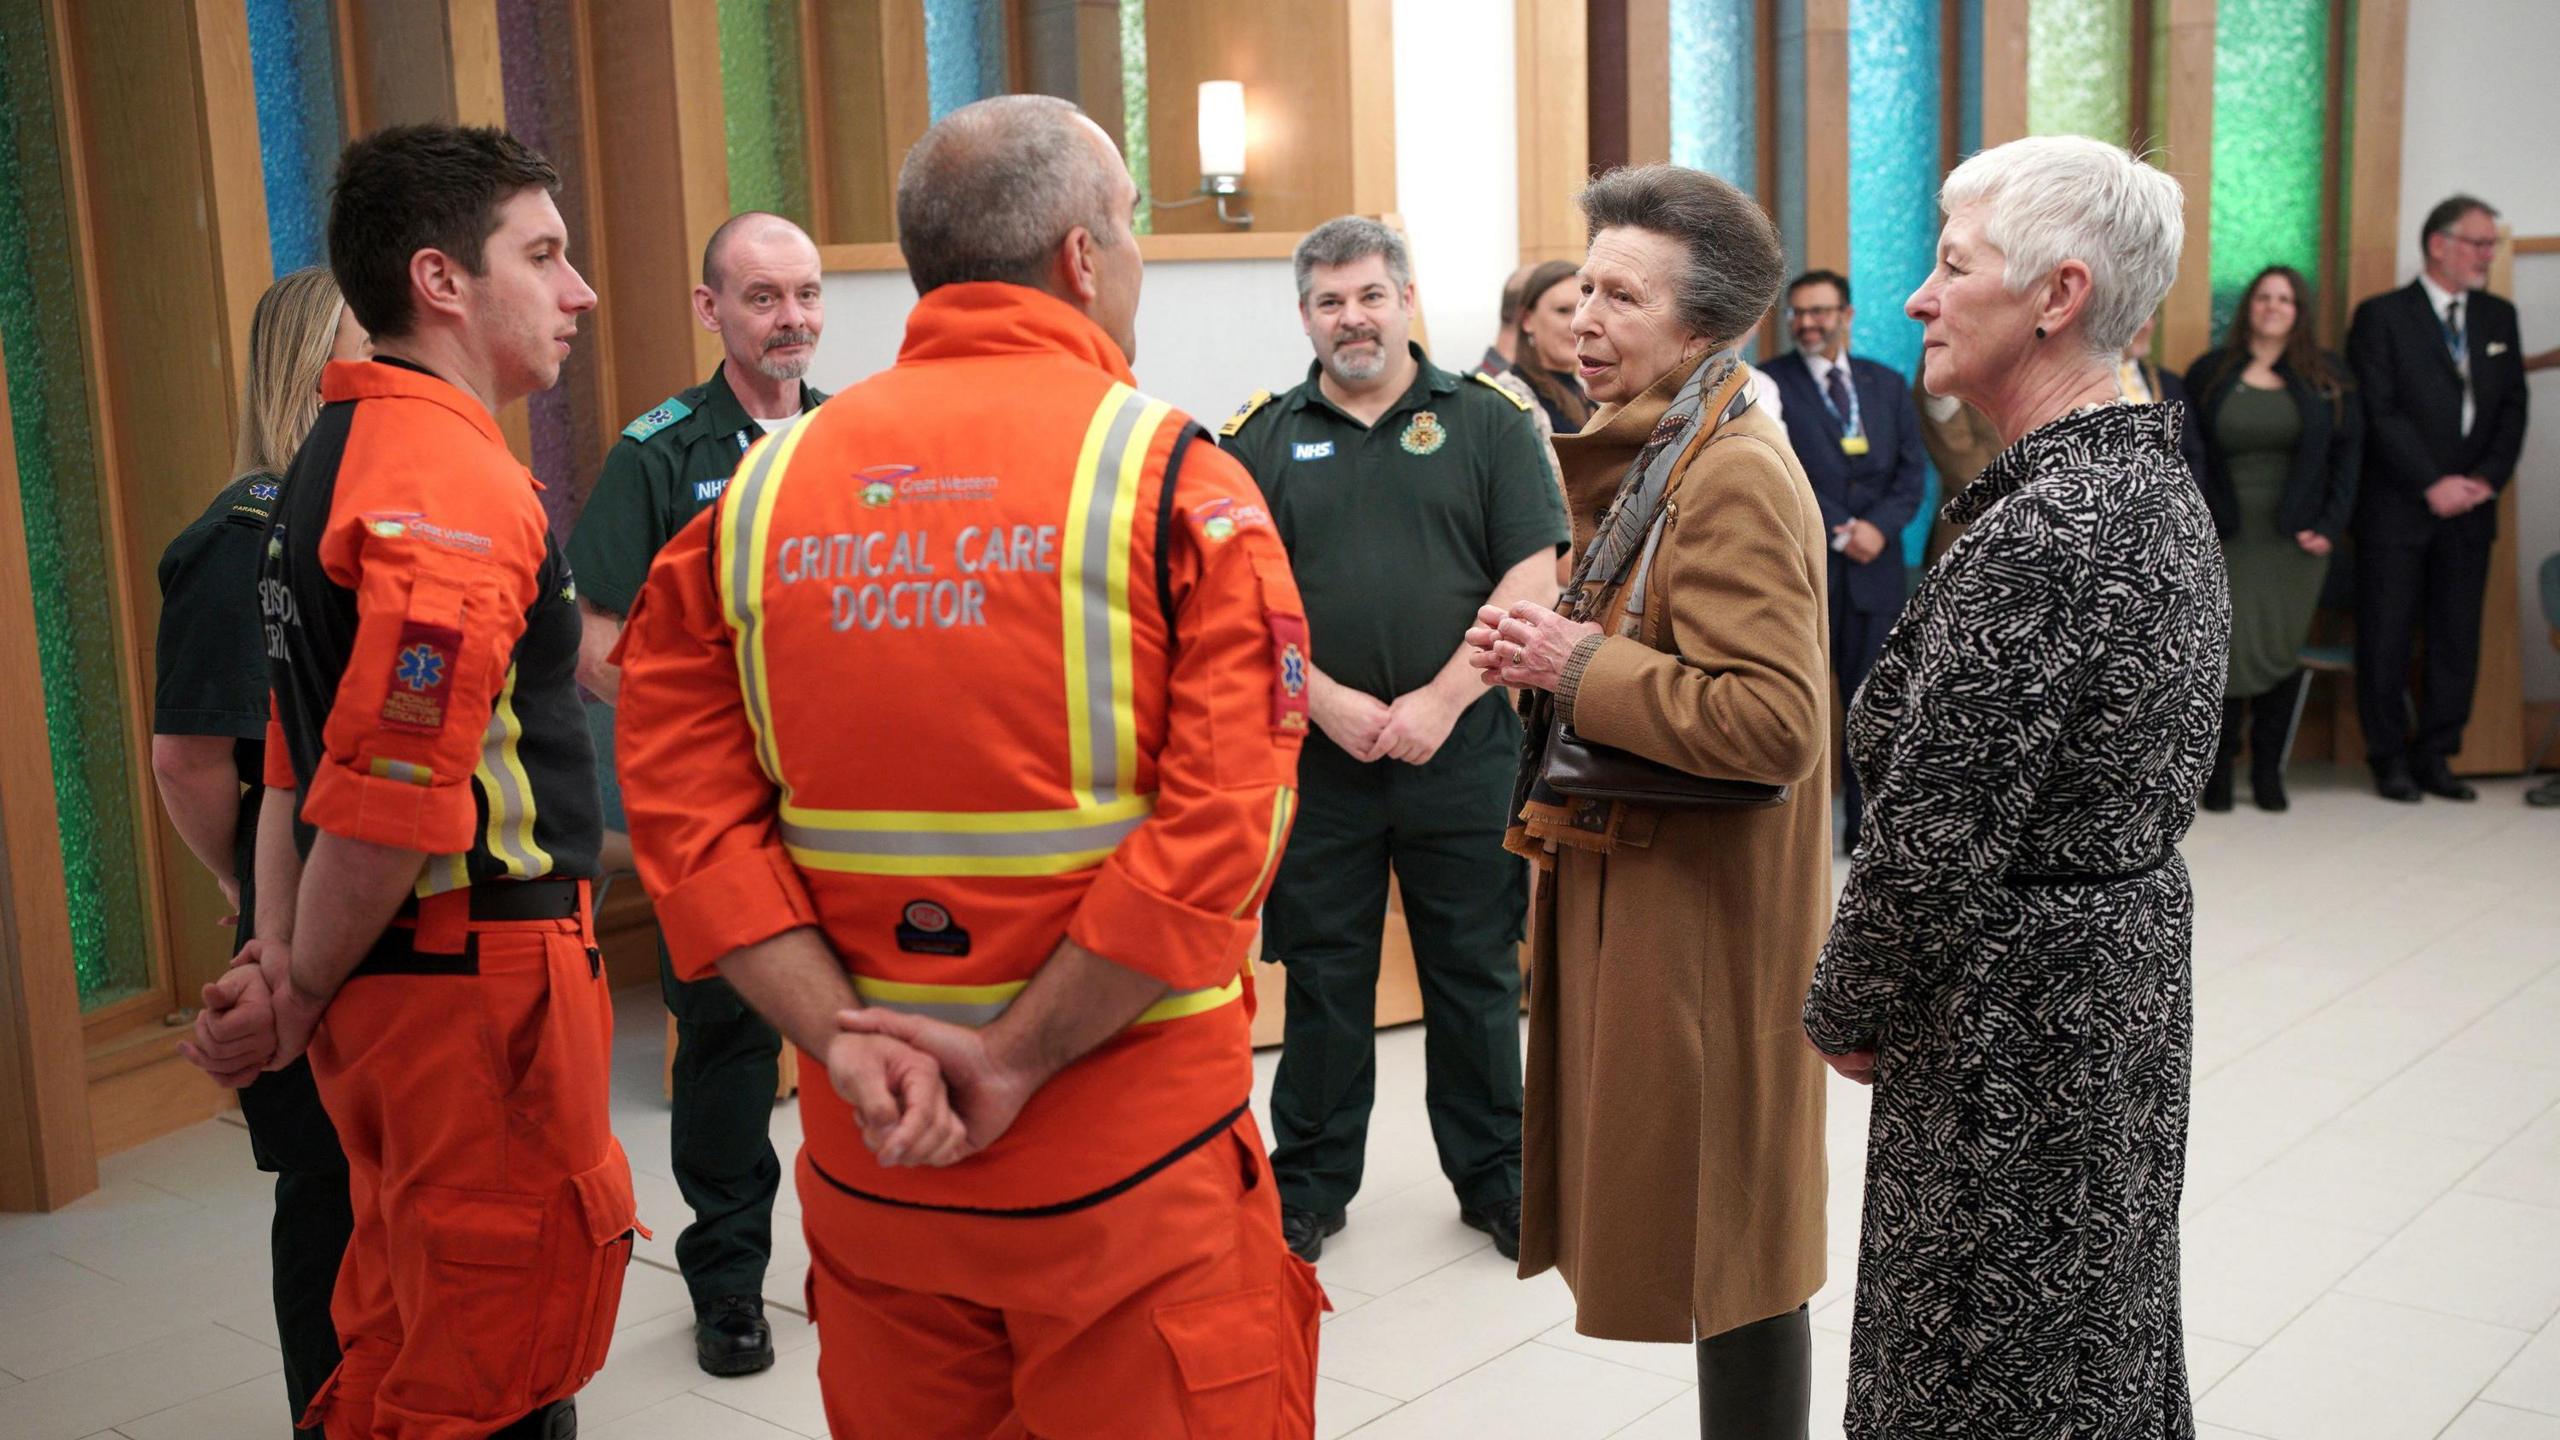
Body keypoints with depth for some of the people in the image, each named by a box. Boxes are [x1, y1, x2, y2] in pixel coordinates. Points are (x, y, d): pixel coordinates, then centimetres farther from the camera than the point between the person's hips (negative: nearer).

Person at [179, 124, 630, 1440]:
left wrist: (280, 972, 7)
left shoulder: (335, 457, 14)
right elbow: (394, 801, -23)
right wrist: (296, 1004, -9)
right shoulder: (454, 482, -18)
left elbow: (297, 758, 13)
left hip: (389, 989, 10)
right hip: (485, 978, -9)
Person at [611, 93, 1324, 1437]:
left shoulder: (763, 487, 3)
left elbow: (686, 805, -3)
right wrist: (1016, 1059, -13)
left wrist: (845, 1037, -7)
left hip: (867, 1150, 4)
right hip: (1132, 1163, -4)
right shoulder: (1175, 481, -9)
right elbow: (1221, 826, -18)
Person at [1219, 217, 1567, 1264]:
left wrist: (1442, 701, -12)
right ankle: (1310, 1180, 24)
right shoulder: (1262, 439, 6)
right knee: (1321, 975, 9)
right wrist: (1326, 701, -12)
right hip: (1316, 755, 1)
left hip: (1462, 750, 0)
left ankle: (1494, 1176, 25)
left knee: (1476, 974, 9)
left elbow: (1533, 577, -3)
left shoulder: (1486, 422, 3)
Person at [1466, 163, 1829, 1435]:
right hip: (1637, 887, 10)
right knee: (1703, 1231, 19)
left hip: (1702, 923, -10)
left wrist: (1579, 667, -21)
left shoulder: (1735, 479, -19)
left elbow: (1776, 721, -28)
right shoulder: (1654, 458, 13)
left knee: (1724, 1245, 3)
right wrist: (1544, 655, 7)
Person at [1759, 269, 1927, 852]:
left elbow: (1912, 470, 8)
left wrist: (1879, 526, -9)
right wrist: (1838, 533, -13)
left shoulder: (1888, 384, 13)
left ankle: (1866, 826, 15)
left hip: (1874, 565, 4)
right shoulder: (1769, 384, -1)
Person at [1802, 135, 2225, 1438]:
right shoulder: (2153, 477, 6)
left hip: (2016, 1007, -10)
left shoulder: (2041, 535, -26)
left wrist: (1847, 1012, -7)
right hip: (2134, 949, 10)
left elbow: (1934, 838, -24)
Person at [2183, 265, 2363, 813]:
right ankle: (2219, 767, 5)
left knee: (2282, 652, 3)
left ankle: (2268, 769, 14)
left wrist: (2330, 525, -4)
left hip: (2295, 540, 2)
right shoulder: (2209, 372, 5)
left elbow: (2348, 453, 6)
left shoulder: (2327, 376, 8)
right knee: (2233, 650, -8)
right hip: (2227, 537, -1)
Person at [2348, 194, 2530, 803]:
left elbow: (2512, 408, 10)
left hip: (2469, 505, 5)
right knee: (2387, 637, 0)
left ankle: (2434, 758, 14)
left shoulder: (2498, 317, 13)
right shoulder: (2381, 316, -3)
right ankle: (2390, 761, 9)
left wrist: (2487, 479, -5)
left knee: (2457, 639, 5)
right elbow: (2380, 414, -9)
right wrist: (2432, 485, -13)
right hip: (2397, 508, -5)